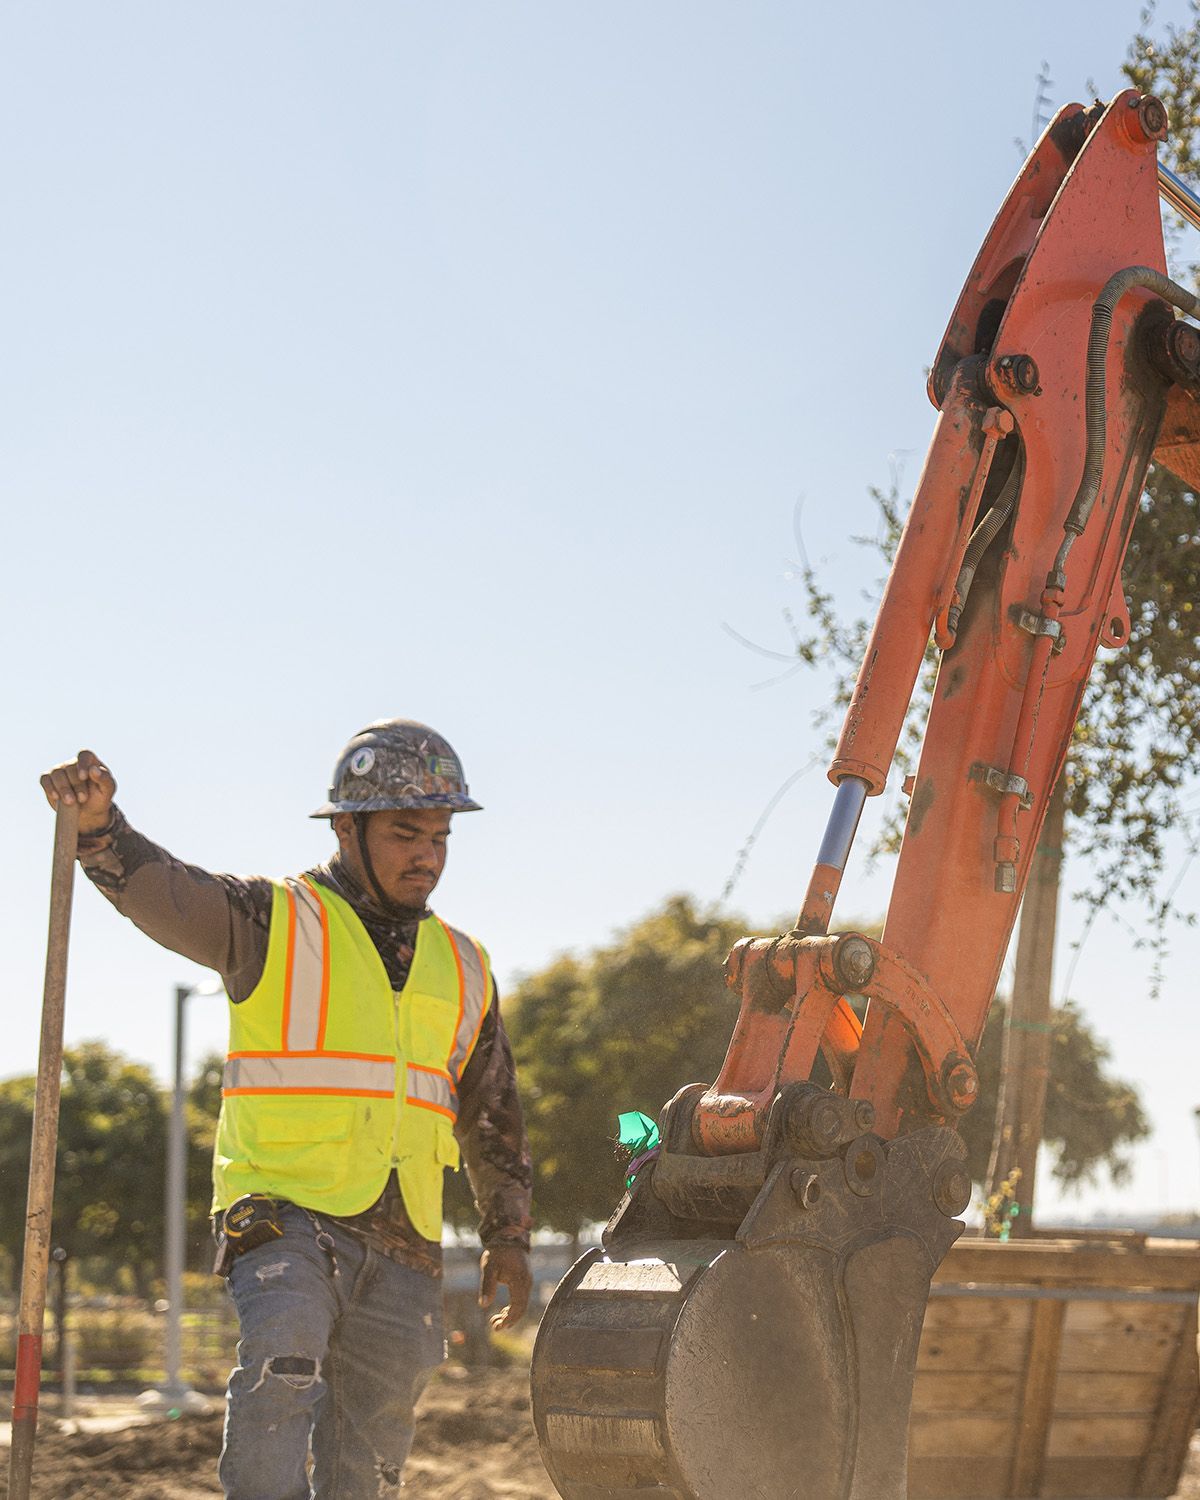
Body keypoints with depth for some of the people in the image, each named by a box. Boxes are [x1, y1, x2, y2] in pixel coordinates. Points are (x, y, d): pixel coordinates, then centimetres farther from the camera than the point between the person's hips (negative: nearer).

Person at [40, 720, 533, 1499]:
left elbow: (494, 1118, 24)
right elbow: (164, 892, -17)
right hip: (288, 1214, -5)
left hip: (403, 1248, 5)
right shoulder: (276, 922, 2)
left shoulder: (463, 969, 17)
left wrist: (507, 1233, 16)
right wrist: (99, 822, -37)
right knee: (281, 1373, -30)